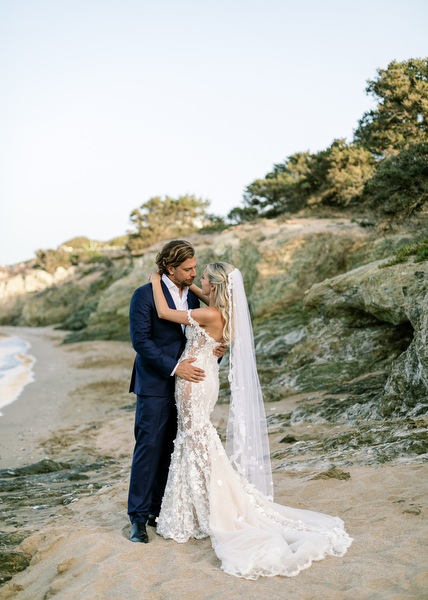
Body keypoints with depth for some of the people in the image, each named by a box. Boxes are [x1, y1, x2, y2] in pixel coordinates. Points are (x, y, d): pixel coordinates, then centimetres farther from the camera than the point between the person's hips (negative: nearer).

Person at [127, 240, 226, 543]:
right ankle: (139, 517, 7)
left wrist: (215, 350, -5)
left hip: (183, 384, 6)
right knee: (149, 447, -4)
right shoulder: (145, 295, -10)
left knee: (171, 450, 9)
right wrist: (174, 367, -21)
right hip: (155, 385, -6)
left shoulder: (192, 296, 11)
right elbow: (141, 340, -15)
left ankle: (158, 510, 21)